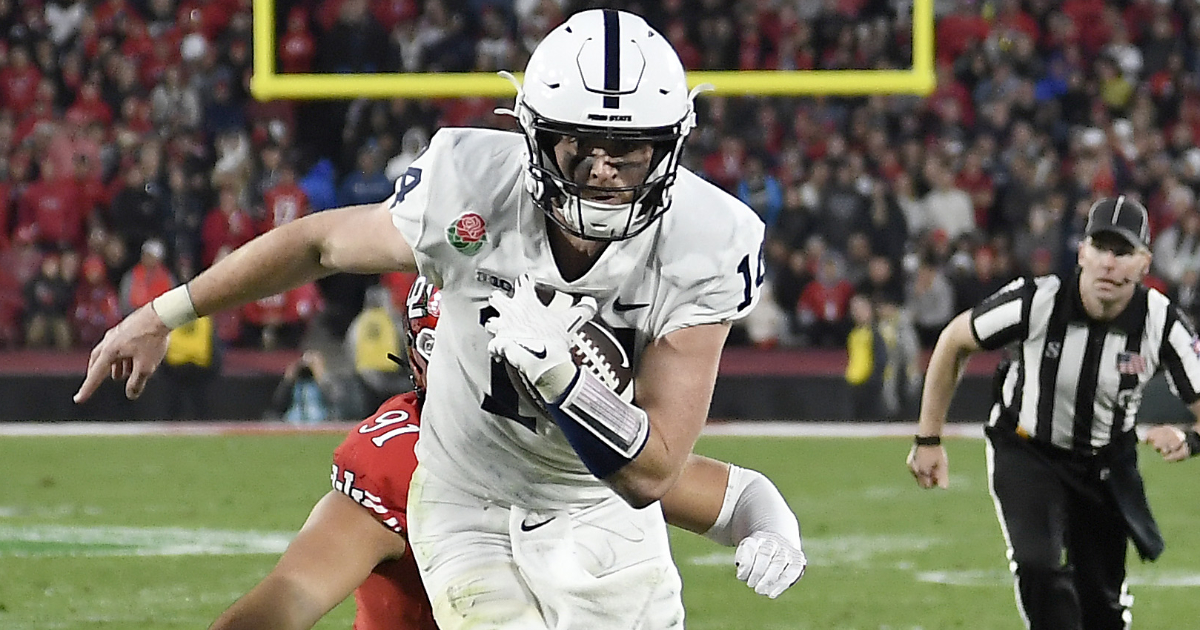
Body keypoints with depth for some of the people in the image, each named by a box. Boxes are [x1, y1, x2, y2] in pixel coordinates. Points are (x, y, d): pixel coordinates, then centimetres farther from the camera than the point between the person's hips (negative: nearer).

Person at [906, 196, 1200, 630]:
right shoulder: (1036, 302, -26)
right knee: (1039, 567, -27)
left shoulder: (1162, 324, -22)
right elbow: (953, 342, -9)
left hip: (1107, 464, 2)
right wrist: (928, 439, -6)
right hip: (1026, 452, -2)